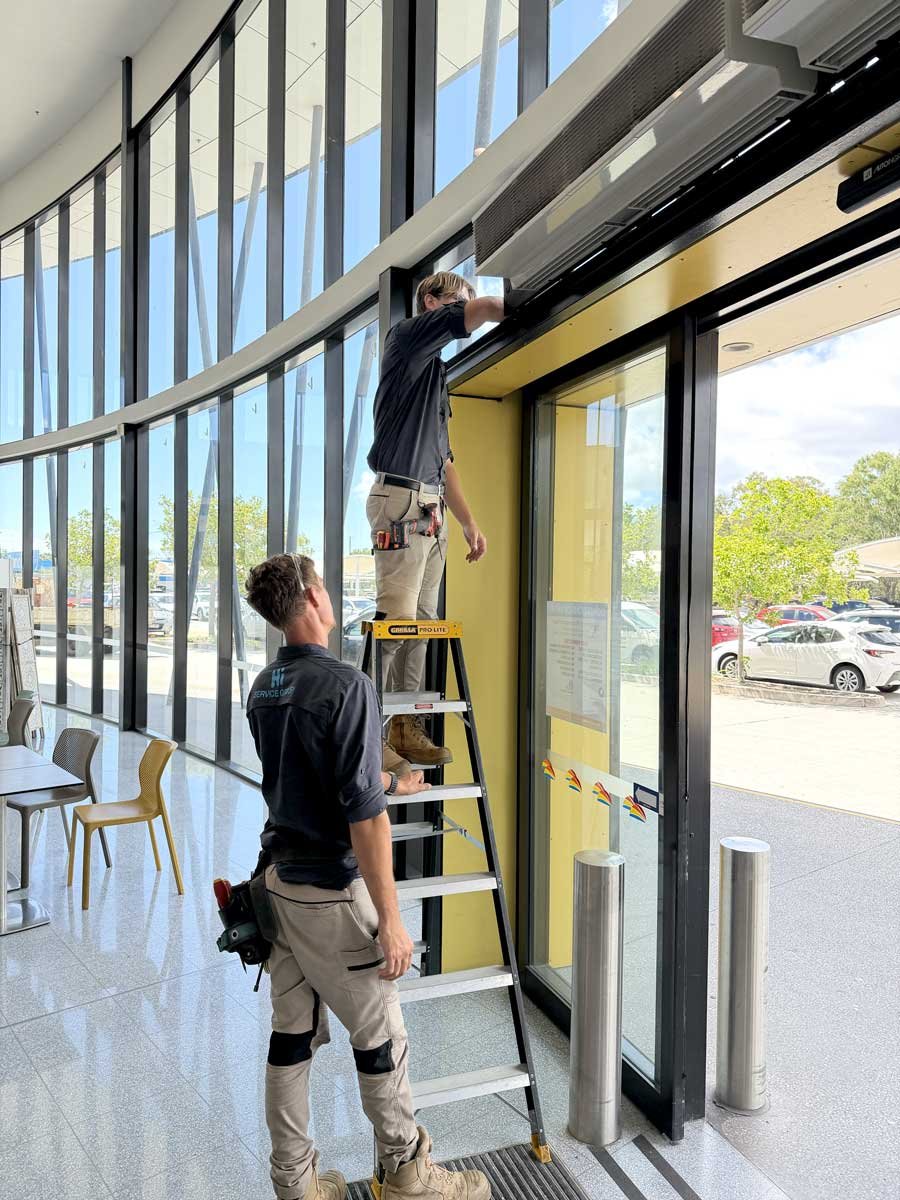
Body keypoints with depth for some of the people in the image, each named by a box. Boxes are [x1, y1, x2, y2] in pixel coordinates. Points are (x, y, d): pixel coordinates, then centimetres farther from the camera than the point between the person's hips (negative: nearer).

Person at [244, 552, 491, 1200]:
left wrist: (392, 782, 30)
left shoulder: (263, 687, 5)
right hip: (333, 891, -8)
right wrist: (390, 918, -18)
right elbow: (363, 814, -24)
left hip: (279, 878, 8)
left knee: (291, 1031, 16)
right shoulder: (345, 684, -22)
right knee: (381, 1034, 10)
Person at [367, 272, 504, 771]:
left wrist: (468, 521, 19)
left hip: (432, 508, 9)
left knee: (422, 621, 6)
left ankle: (405, 728, 11)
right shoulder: (407, 337, 3)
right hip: (401, 498, -9)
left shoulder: (437, 372, 27)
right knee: (395, 618, -13)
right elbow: (483, 309, -10)